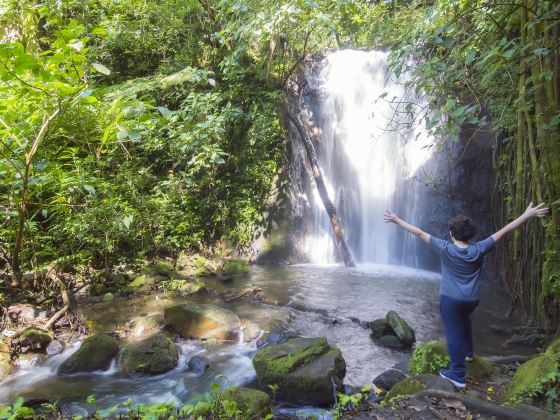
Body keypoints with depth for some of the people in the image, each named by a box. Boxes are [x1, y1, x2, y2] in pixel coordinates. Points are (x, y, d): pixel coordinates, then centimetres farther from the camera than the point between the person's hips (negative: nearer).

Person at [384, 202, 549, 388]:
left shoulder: (445, 249, -16)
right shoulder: (478, 250, -9)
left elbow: (420, 233, -12)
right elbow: (504, 231, -5)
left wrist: (397, 220, -6)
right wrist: (528, 214, 0)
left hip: (450, 298, -4)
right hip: (471, 299, 4)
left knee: (454, 334, 1)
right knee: (464, 321, 33)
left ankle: (458, 375, 5)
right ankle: (468, 352, 46)